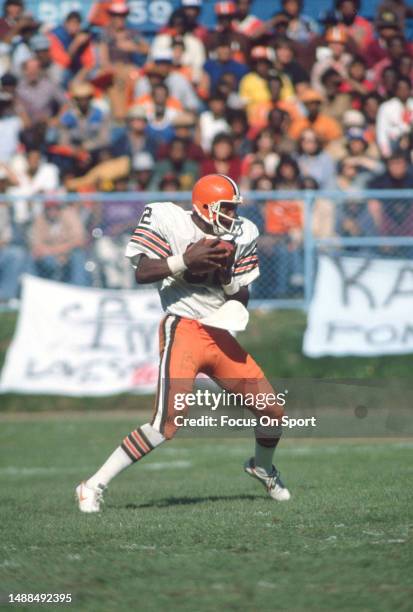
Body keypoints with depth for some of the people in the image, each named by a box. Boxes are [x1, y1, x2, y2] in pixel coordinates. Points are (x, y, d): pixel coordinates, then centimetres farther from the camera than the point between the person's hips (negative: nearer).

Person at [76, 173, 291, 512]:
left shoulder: (242, 236, 9)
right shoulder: (169, 222, -6)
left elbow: (242, 299, 13)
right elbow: (142, 272, -11)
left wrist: (227, 274, -8)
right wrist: (187, 261, -20)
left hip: (221, 336, 6)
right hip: (183, 329, -6)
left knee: (273, 409, 8)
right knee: (167, 425, -20)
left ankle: (263, 467, 42)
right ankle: (93, 486, -11)